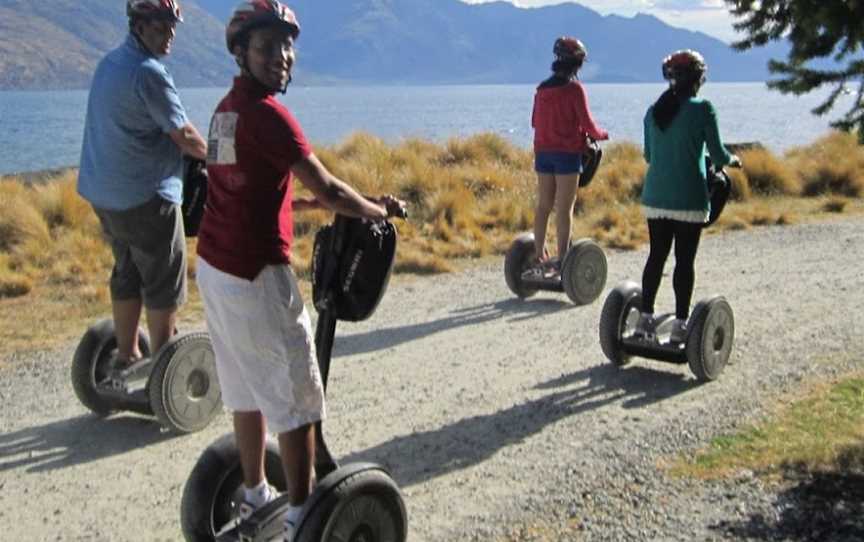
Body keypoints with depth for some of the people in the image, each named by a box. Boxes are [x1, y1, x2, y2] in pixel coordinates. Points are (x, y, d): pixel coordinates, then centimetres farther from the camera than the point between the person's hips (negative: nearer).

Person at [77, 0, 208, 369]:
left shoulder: (110, 62, 11)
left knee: (127, 273, 18)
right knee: (164, 283, 1)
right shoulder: (148, 72, -18)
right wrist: (213, 154, 4)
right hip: (146, 196, -9)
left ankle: (126, 355, 25)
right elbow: (184, 135, -15)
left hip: (105, 192, 9)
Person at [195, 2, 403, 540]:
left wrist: (308, 204, 21)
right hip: (255, 274, -9)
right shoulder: (266, 112, -17)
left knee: (248, 389, 20)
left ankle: (256, 495, 33)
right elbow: (327, 190, -18)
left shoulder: (229, 107, 11)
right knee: (297, 395, 2)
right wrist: (380, 210, -2)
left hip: (216, 266, 9)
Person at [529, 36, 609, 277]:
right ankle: (561, 259, -1)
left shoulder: (542, 88, 8)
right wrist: (602, 134, 8)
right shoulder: (574, 88, -10)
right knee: (564, 208, -2)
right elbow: (586, 123, -10)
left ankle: (539, 257, 13)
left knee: (544, 205, 10)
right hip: (567, 153, -6)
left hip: (543, 152, 6)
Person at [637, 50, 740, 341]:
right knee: (684, 260, 3)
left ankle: (645, 317, 14)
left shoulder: (653, 111, 7)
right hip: (689, 199, -4)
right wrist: (732, 160, 17)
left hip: (655, 197, 4)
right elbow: (717, 154, -5)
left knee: (656, 256, 11)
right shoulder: (702, 109, -8)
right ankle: (680, 323, 6)